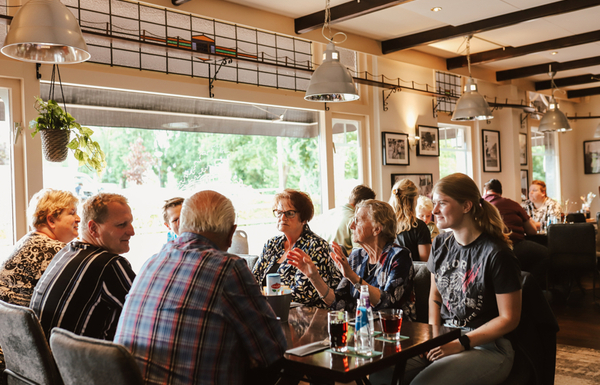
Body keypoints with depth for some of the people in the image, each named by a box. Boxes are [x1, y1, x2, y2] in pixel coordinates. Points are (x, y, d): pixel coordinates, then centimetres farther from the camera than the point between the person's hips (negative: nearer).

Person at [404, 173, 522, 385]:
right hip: (445, 339, 6)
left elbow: (509, 318, -11)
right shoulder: (441, 244, 6)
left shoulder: (497, 254, -14)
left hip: (487, 347, -6)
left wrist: (460, 344, -16)